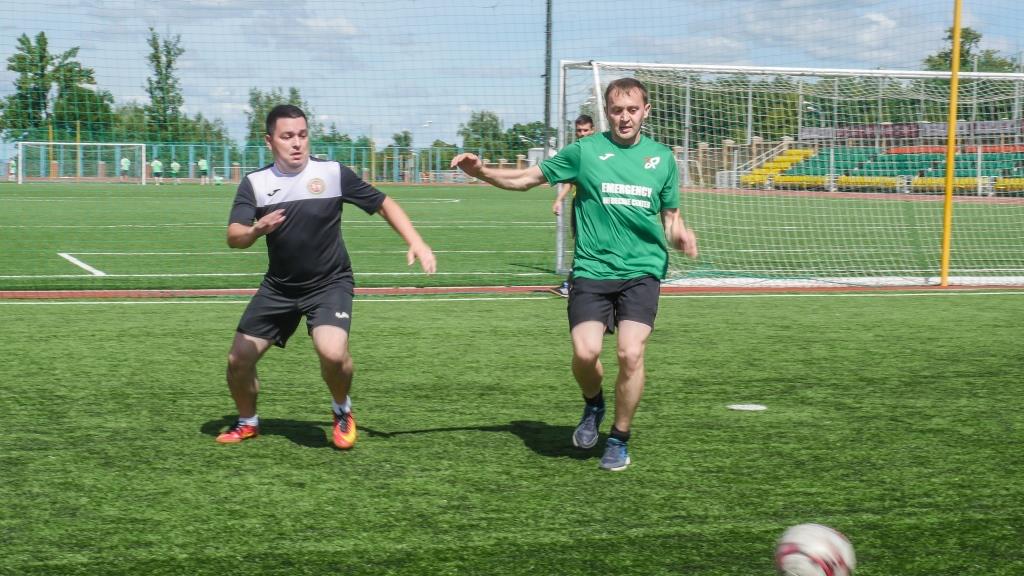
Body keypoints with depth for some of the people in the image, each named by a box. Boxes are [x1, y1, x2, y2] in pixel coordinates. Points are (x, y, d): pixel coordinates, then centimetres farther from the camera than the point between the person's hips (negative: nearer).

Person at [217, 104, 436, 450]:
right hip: (278, 287, 3)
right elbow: (233, 237, -16)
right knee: (238, 359, 2)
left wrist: (416, 243, -14)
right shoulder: (255, 183, -6)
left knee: (332, 353, -28)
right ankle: (248, 422, 31)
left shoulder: (333, 174, -10)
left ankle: (342, 411, 4)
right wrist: (256, 230, -39)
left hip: (329, 284, -3)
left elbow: (384, 204, -1)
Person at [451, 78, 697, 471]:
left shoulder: (662, 158, 11)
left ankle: (619, 439, 7)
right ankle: (593, 405, 20)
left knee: (631, 353, -15)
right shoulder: (585, 150, 4)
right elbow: (526, 178, 7)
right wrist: (480, 171, -8)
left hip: (642, 272, 1)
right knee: (585, 352, -16)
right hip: (591, 271, -1)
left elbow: (670, 216, 19)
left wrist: (679, 236, -4)